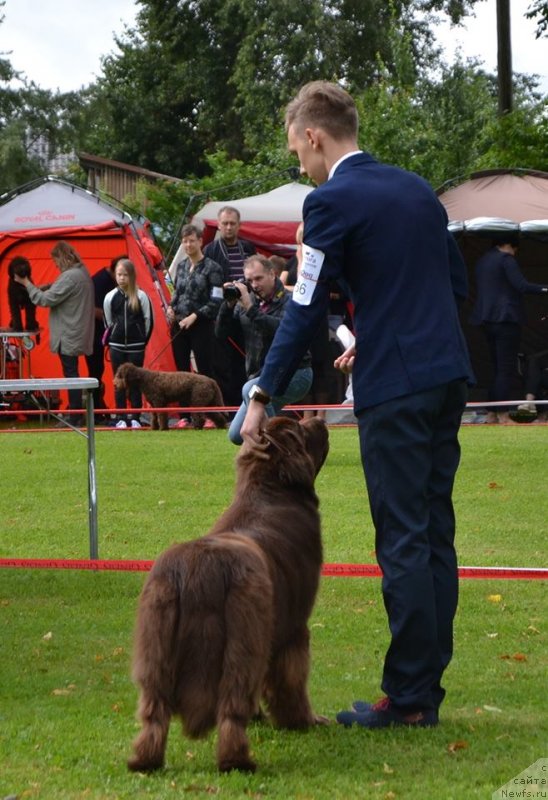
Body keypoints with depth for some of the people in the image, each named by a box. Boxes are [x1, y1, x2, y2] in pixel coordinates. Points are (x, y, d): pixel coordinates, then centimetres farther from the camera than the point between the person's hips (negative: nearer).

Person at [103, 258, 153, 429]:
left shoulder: (141, 296, -5)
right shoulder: (110, 297, -1)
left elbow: (148, 320, 2)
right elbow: (108, 322, 10)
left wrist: (141, 340, 6)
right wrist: (116, 336, 12)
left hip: (136, 346, -1)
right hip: (116, 346, 1)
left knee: (135, 382, 2)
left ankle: (135, 418, 8)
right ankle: (121, 418, 8)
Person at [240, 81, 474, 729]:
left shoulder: (332, 201, -8)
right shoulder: (417, 189, 15)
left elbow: (306, 310, -10)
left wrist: (262, 397, -6)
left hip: (394, 387, -8)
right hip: (449, 374, 8)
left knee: (403, 541, -5)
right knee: (434, 533, 11)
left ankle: (408, 699, -2)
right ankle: (427, 686, 16)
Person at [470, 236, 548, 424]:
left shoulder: (482, 261, 19)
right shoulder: (506, 259, -7)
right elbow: (522, 285, -17)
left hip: (486, 318, 8)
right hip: (506, 317, -8)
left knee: (498, 368, 13)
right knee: (507, 369, -6)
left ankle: (492, 414, 9)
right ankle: (503, 415, -9)